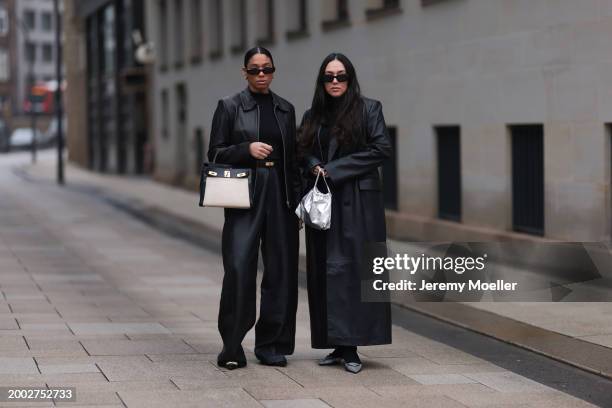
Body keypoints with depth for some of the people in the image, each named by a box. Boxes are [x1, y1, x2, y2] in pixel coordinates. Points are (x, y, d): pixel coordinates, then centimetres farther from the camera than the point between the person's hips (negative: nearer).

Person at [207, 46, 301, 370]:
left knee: (281, 270, 2)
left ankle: (271, 344, 12)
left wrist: (297, 197, 8)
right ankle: (232, 346, -4)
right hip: (245, 195, -4)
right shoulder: (230, 106, 3)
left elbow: (292, 158, 16)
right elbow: (215, 153, 1)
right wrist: (247, 149, -15)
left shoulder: (285, 109, 14)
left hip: (280, 195, 4)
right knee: (239, 267, -12)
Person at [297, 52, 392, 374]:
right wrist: (315, 167, -9)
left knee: (354, 268, -8)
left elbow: (381, 149, -7)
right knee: (326, 271, 3)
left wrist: (335, 170, -10)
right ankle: (337, 345, 8)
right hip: (323, 202, 5)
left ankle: (351, 348, -7)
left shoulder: (368, 109, 1)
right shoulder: (313, 116, 14)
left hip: (358, 201, -4)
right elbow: (302, 152, 15)